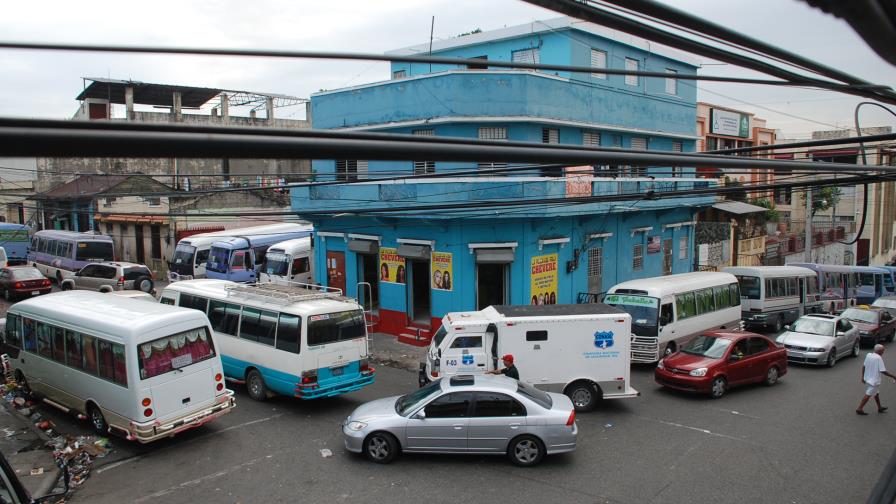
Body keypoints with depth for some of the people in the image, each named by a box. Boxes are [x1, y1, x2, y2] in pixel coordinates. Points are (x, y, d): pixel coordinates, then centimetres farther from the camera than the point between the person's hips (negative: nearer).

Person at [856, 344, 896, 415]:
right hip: (874, 380, -8)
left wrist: (863, 376, 16)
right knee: (868, 395, -1)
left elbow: (863, 366, 8)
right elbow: (883, 371, -20)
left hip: (867, 378, 8)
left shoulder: (868, 355, 2)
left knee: (876, 393, 23)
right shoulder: (878, 358, -20)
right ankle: (859, 409, 1)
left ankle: (879, 407, 38)